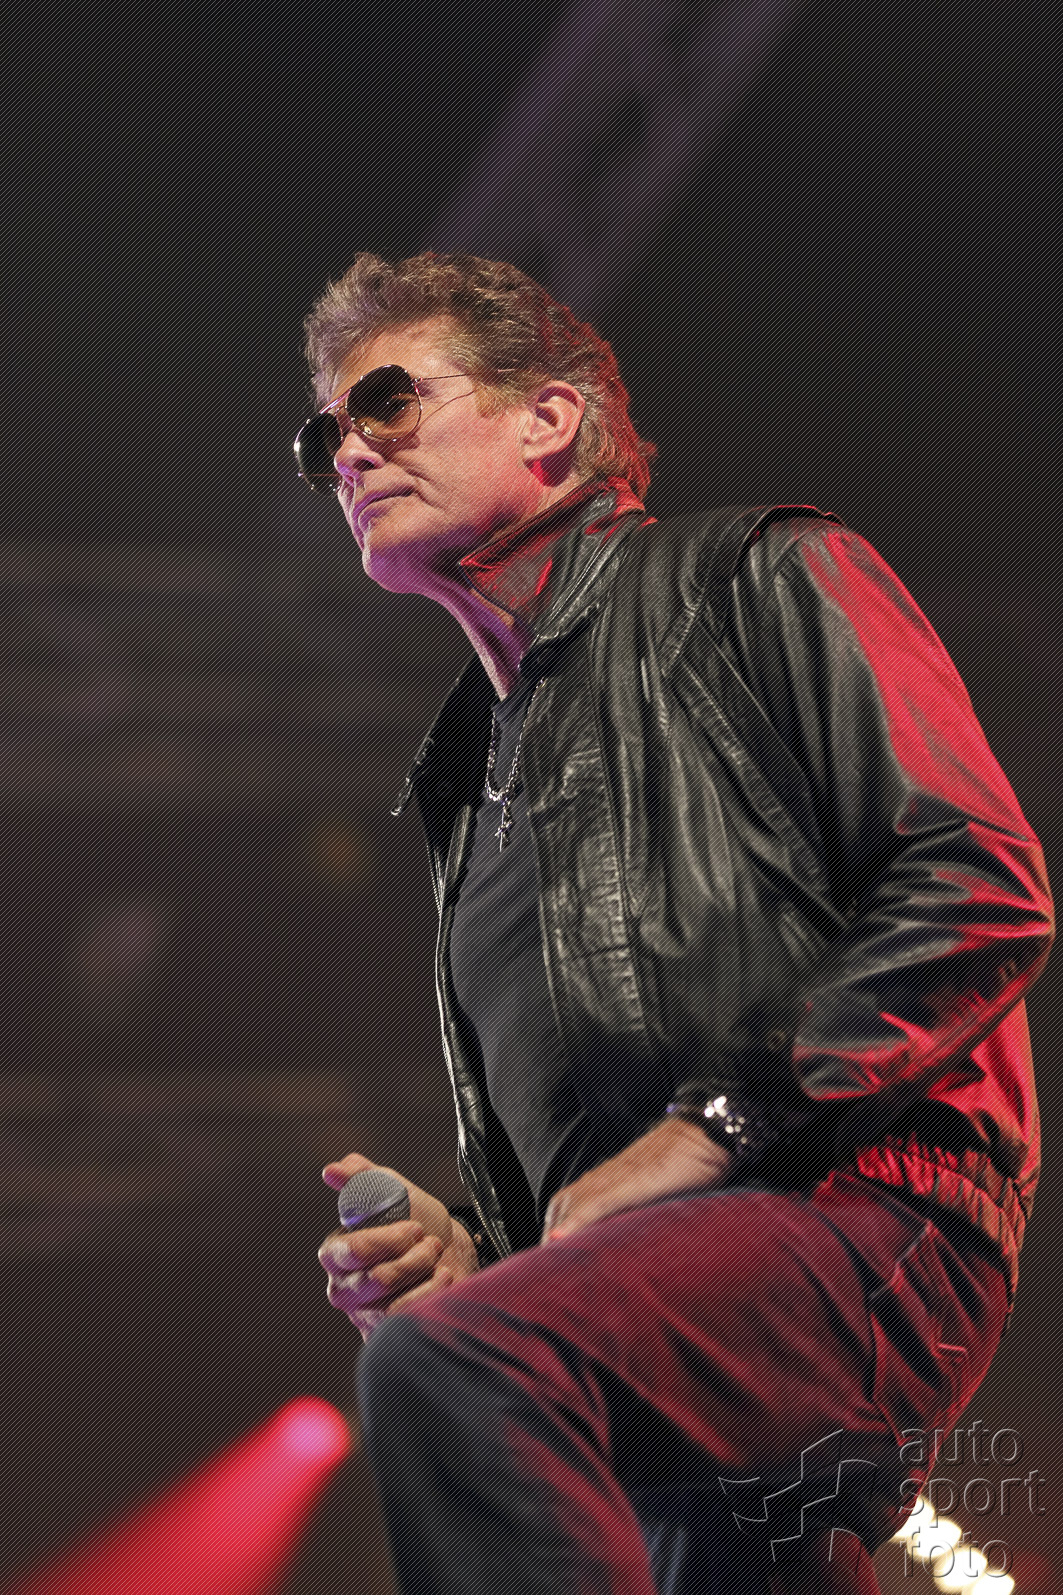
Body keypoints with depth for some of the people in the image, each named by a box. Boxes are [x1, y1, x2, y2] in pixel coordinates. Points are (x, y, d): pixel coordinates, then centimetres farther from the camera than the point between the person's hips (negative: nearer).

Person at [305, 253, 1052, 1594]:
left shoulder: (760, 578, 9)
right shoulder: (473, 777, 30)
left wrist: (714, 1128, -13)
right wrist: (467, 1251, 9)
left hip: (858, 1221, -8)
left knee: (445, 1371, -33)